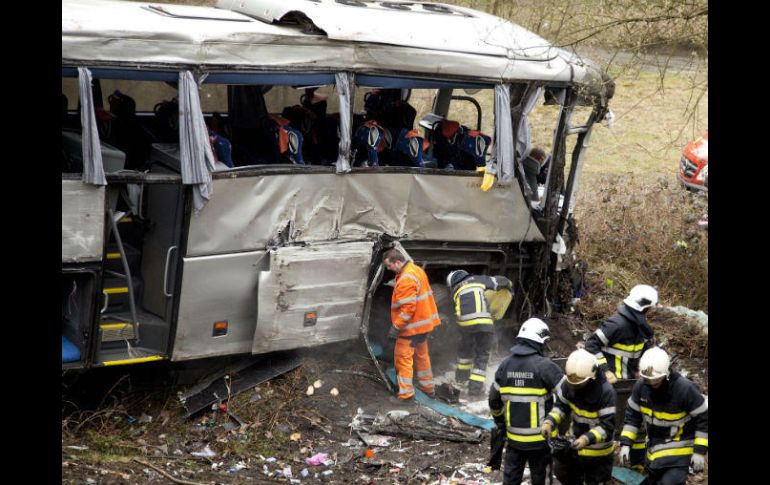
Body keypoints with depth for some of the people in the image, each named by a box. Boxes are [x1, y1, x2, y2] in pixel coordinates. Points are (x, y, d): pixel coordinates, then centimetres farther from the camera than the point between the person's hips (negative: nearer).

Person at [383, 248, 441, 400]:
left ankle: (405, 393, 0)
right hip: (423, 322, 10)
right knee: (421, 355, 22)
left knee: (403, 357, -2)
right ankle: (427, 387, 33)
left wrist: (396, 327, -22)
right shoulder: (416, 270, 7)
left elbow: (408, 308, -28)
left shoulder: (406, 279, -25)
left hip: (411, 326, -10)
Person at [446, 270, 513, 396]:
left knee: (465, 348, 29)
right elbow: (499, 281, 17)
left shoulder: (455, 290, 25)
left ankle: (461, 376, 44)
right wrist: (509, 284, 40)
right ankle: (476, 385, 6)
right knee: (482, 354, 11)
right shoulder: (477, 279, 18)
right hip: (484, 321, -2)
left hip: (465, 322, 2)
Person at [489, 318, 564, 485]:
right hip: (539, 438, -4)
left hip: (514, 437, 4)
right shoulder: (544, 366, -16)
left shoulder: (505, 365, 1)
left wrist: (500, 423, 24)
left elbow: (494, 399, 9)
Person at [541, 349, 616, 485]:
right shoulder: (568, 383, -15)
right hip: (575, 443, 5)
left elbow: (607, 426, -30)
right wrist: (549, 422, -23)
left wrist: (587, 439, -45)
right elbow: (561, 406, -3)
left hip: (598, 451, -5)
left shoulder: (606, 392, -32)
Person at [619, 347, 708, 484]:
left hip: (678, 449, -6)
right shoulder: (641, 386, -9)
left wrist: (700, 451, -15)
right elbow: (632, 414, 3)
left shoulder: (685, 389, -24)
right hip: (654, 447, 6)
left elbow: (704, 418, -15)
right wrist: (625, 444, -4)